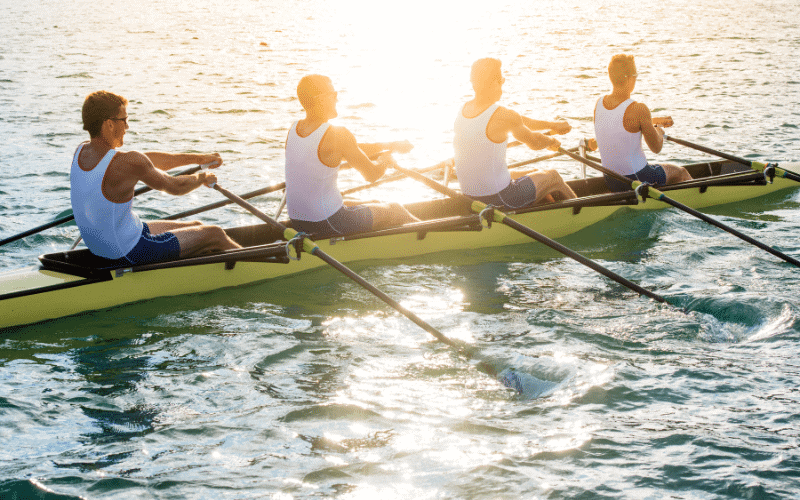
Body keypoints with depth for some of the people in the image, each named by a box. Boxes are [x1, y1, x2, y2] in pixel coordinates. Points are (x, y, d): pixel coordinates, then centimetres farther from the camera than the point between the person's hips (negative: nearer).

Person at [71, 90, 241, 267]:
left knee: (195, 227, 23)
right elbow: (175, 187, -11)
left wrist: (197, 158, 12)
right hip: (130, 255, -8)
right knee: (215, 235, 7)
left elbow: (146, 162, 7)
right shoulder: (127, 163, -28)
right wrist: (202, 178, 11)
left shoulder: (81, 152, -2)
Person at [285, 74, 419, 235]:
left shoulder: (294, 129, 3)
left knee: (376, 206, 31)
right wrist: (386, 161, 14)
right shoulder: (337, 135, -21)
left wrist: (391, 145, 20)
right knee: (396, 210, 18)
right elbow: (371, 175, -9)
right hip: (330, 224, -8)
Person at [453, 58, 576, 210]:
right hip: (498, 197, -8)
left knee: (535, 174, 31)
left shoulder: (464, 109, 2)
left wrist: (551, 125, 22)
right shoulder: (502, 116, -23)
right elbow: (534, 143, -4)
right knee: (552, 177, 19)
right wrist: (551, 141, 19)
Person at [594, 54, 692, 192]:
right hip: (637, 180, -7)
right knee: (681, 172, 24)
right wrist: (659, 130, 9)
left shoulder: (599, 103, -5)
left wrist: (653, 121, 22)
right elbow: (656, 147, -13)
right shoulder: (638, 109, -25)